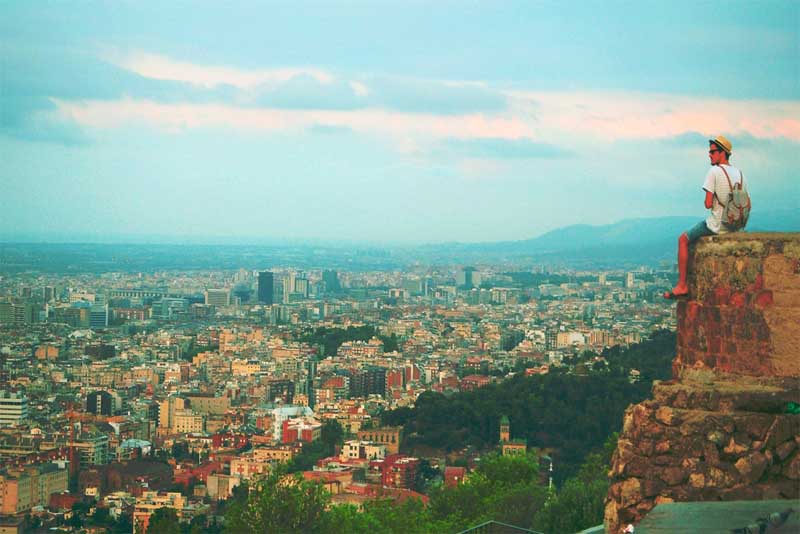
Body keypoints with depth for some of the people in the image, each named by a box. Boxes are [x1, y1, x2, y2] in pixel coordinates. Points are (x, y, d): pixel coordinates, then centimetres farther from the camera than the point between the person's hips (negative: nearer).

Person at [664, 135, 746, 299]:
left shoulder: (714, 171, -14)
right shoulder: (739, 173, 8)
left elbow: (708, 204, -18)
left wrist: (708, 202, 4)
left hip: (718, 225, -7)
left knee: (683, 240, 10)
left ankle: (682, 285, 7)